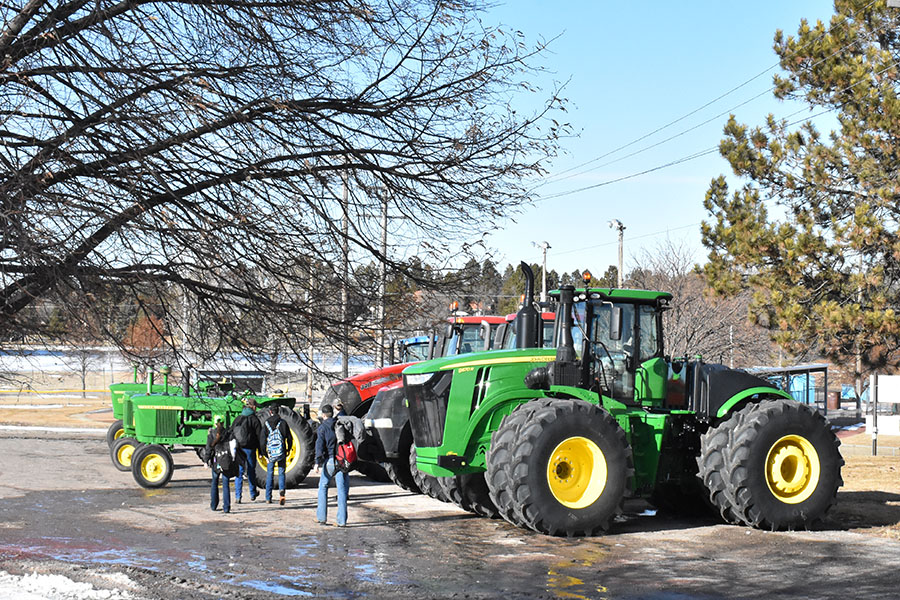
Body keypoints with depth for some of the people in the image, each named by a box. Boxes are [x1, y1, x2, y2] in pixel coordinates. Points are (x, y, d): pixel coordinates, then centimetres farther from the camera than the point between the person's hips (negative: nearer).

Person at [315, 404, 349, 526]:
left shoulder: (322, 427, -4)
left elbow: (320, 445, -12)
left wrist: (318, 462, -15)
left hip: (329, 461, -3)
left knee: (323, 488, 13)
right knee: (342, 490, 2)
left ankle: (321, 517, 13)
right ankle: (342, 520, -1)